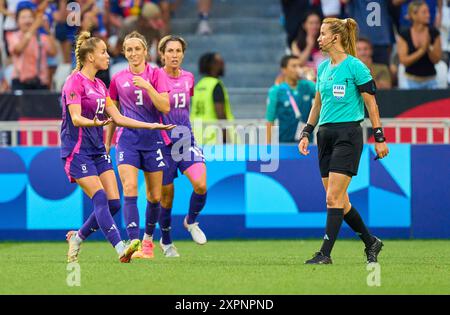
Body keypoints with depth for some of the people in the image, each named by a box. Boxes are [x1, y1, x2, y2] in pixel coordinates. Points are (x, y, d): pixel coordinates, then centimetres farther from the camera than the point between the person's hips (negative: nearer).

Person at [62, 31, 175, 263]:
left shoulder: (100, 86, 16)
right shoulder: (75, 82, -11)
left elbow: (117, 118, 17)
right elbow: (76, 118, -21)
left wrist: (152, 126, 15)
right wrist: (95, 123, -41)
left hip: (98, 150, 9)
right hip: (77, 151, -9)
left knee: (113, 203, -1)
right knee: (100, 199, -18)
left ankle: (77, 238, 17)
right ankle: (121, 249, -26)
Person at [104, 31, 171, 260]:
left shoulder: (155, 75, 0)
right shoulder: (118, 79, 6)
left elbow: (165, 107, -10)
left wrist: (147, 86, -21)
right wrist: (107, 144, 15)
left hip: (152, 140, 0)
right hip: (127, 140, 0)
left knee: (155, 197, 5)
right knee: (130, 190, -17)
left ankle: (148, 239, 27)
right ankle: (134, 243, -21)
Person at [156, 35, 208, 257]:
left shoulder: (188, 78, 6)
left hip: (186, 141, 4)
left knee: (200, 184, -17)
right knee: (166, 195, 4)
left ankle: (191, 221, 12)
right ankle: (166, 242, 24)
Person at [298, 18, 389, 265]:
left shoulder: (355, 66, -8)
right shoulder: (323, 67, 13)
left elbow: (371, 104, -6)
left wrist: (379, 139, -7)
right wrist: (306, 133, 14)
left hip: (348, 135, -8)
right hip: (325, 135, 8)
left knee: (333, 198, -12)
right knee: (339, 200, 8)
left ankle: (325, 253, -11)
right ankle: (371, 243, 23)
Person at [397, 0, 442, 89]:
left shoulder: (434, 33, -2)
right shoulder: (404, 35, -4)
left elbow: (436, 60, -1)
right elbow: (404, 61, -11)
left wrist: (428, 48, -19)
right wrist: (422, 50, -20)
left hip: (430, 80, 1)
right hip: (412, 81, -1)